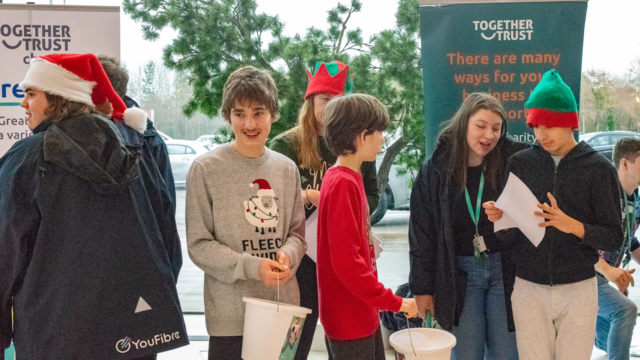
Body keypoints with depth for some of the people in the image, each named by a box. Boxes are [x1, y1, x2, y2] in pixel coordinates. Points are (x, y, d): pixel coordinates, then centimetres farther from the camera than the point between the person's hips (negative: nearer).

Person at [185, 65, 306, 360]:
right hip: (230, 313, -4)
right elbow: (199, 245, -7)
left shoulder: (286, 169, 6)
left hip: (284, 306, 4)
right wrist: (252, 267, -17)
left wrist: (287, 255, -10)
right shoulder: (206, 169, -7)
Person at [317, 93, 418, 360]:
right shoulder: (342, 184, -20)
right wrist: (393, 301, -19)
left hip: (363, 315, 9)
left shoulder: (349, 178, 7)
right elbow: (347, 262, -24)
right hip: (349, 319, -9)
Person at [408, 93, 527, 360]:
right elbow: (422, 233, 0)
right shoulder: (436, 170, -4)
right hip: (459, 274, 0)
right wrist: (422, 287, 0)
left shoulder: (512, 162, -4)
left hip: (504, 270, 1)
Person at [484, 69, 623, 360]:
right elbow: (510, 234, 8)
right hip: (529, 289, 1)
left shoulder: (598, 169, -4)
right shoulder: (519, 164, 2)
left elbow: (614, 238, -5)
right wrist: (499, 218, -14)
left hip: (577, 289, -1)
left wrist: (573, 226, -22)